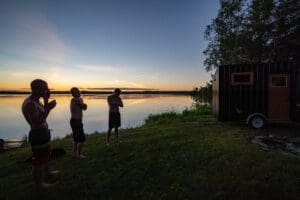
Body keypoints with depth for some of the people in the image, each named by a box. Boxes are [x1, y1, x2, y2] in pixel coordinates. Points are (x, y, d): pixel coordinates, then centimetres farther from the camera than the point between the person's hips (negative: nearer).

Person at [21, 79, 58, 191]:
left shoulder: (34, 101, 5)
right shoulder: (29, 103, -24)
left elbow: (43, 114, 17)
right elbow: (37, 123, -28)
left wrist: (46, 100, 6)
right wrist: (48, 109, -26)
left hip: (42, 134, 10)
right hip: (38, 136, -10)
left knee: (46, 155, 28)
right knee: (39, 161, 6)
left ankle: (47, 173, 49)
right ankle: (39, 185, 23)